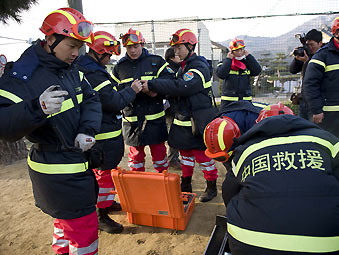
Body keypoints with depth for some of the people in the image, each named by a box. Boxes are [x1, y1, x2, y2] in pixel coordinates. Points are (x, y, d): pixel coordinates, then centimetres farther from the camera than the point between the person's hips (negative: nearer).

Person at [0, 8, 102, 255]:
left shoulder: (72, 70, 4)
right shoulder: (21, 75, -18)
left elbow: (92, 100, 3)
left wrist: (88, 130, -14)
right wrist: (37, 108, -42)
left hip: (78, 159, 8)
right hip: (57, 171, -8)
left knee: (68, 215, 27)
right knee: (84, 225, 2)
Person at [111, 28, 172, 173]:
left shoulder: (157, 62, 2)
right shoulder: (119, 67, 8)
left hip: (155, 119, -2)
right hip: (132, 121, 2)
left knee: (159, 153, 8)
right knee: (136, 154, 14)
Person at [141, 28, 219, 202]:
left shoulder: (199, 68, -15)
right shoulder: (184, 67, 15)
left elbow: (180, 87, -29)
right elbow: (174, 88, 13)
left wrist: (151, 85, -26)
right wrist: (156, 90, -7)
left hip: (197, 121, -9)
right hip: (182, 120, 9)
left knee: (202, 155, 3)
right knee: (185, 153, 17)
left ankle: (211, 186, 22)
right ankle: (186, 185, 33)